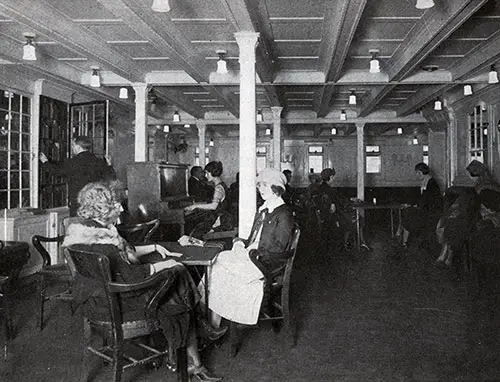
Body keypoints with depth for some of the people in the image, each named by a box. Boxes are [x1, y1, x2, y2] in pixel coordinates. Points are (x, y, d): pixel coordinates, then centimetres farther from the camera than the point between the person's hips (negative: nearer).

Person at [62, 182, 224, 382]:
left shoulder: (84, 228, 5)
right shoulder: (101, 240, -28)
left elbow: (124, 253, 17)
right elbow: (128, 277, -28)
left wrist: (154, 247, 16)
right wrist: (160, 266, -14)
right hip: (120, 300, -10)